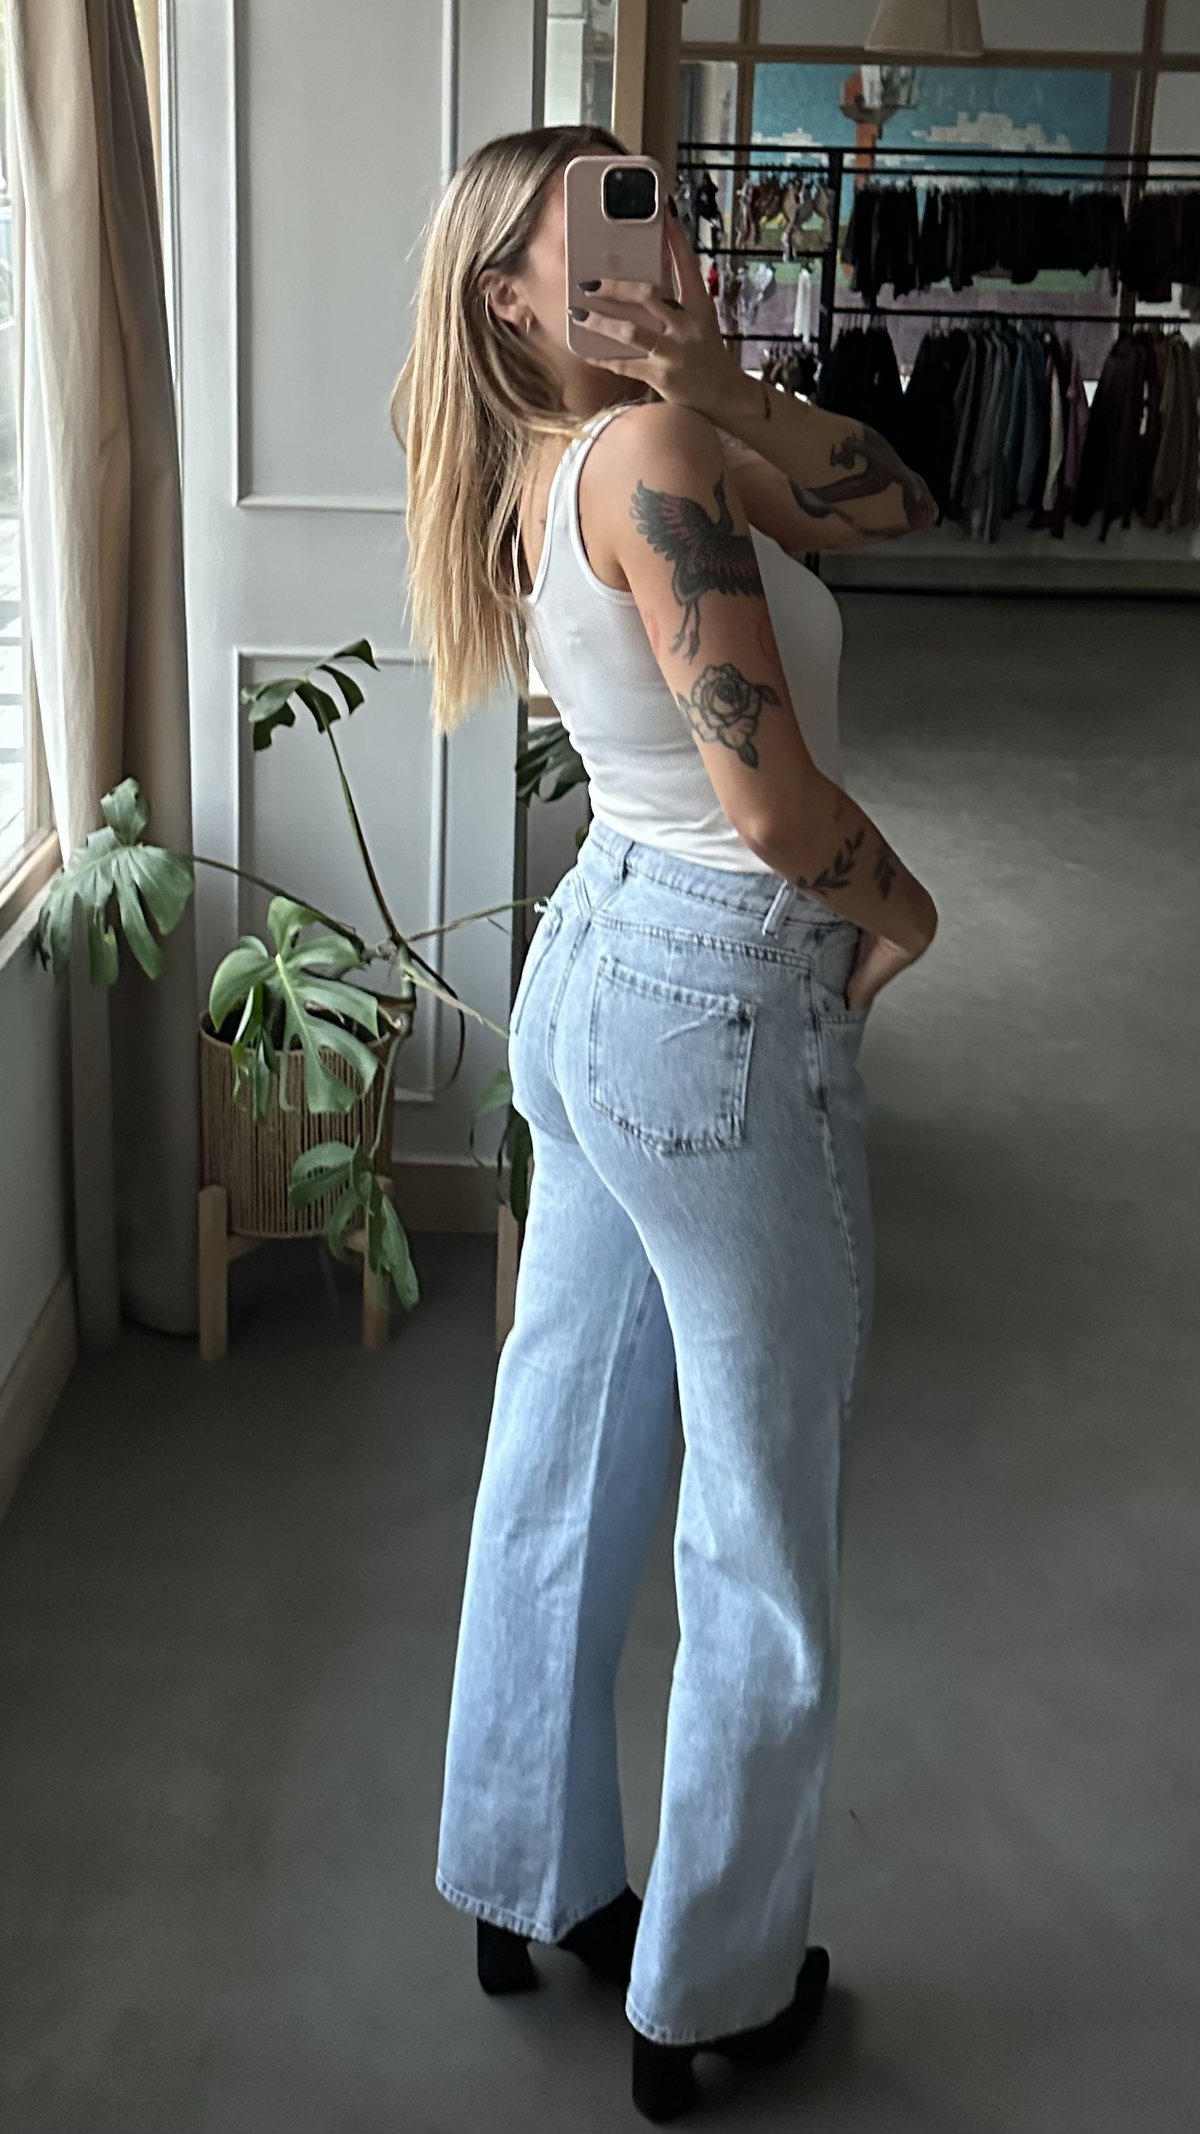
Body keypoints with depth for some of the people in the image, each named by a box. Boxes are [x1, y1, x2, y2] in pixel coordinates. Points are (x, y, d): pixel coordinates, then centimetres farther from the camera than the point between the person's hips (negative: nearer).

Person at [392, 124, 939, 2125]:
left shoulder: (581, 452, 9)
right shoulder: (649, 447, -19)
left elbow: (891, 498, 13)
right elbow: (771, 794, -24)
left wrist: (712, 369, 0)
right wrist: (901, 908, -5)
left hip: (597, 972, 9)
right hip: (723, 1006, -9)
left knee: (566, 1455, 20)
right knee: (762, 1542, 7)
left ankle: (527, 1882, 39)